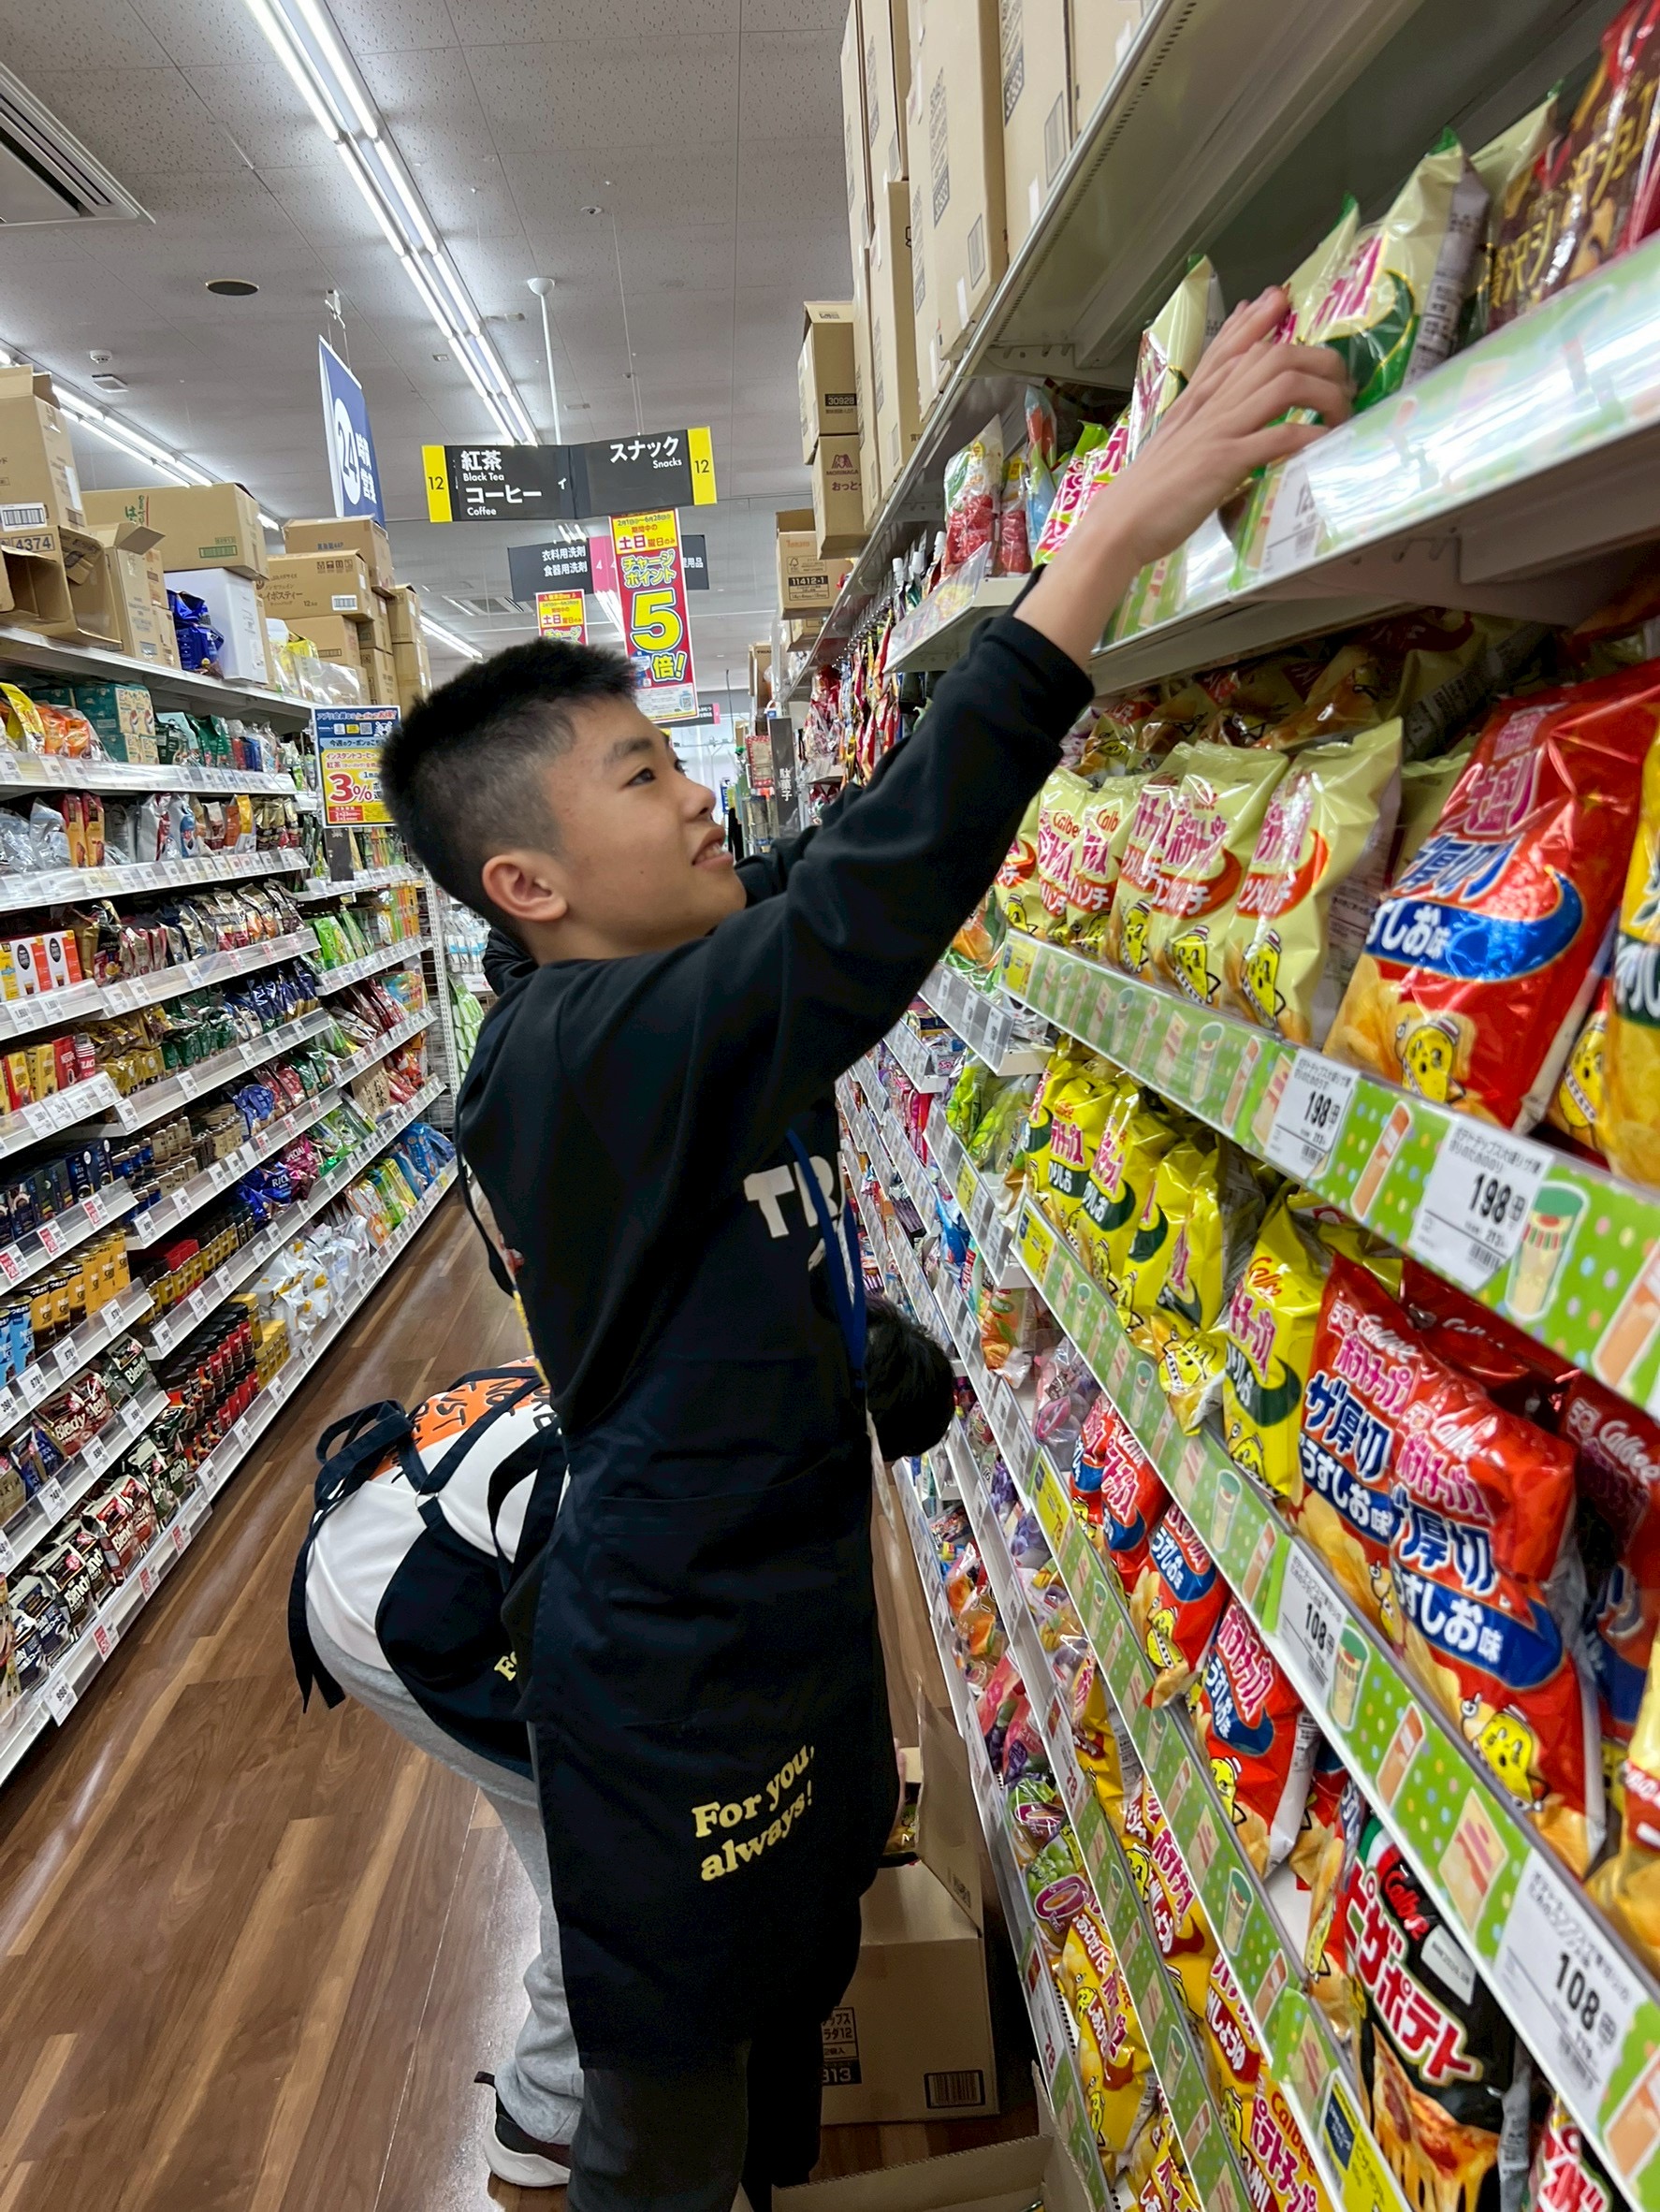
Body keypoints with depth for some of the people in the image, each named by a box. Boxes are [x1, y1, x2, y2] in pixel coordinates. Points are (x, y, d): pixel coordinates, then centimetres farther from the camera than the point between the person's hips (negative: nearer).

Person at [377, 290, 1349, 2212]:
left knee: (788, 2018, 32)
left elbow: (833, 863, 5)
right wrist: (1111, 535, -40)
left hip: (779, 1610, 9)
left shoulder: (666, 1002, -2)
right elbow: (869, 906, -42)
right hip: (678, 1676, -8)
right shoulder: (566, 1054, -29)